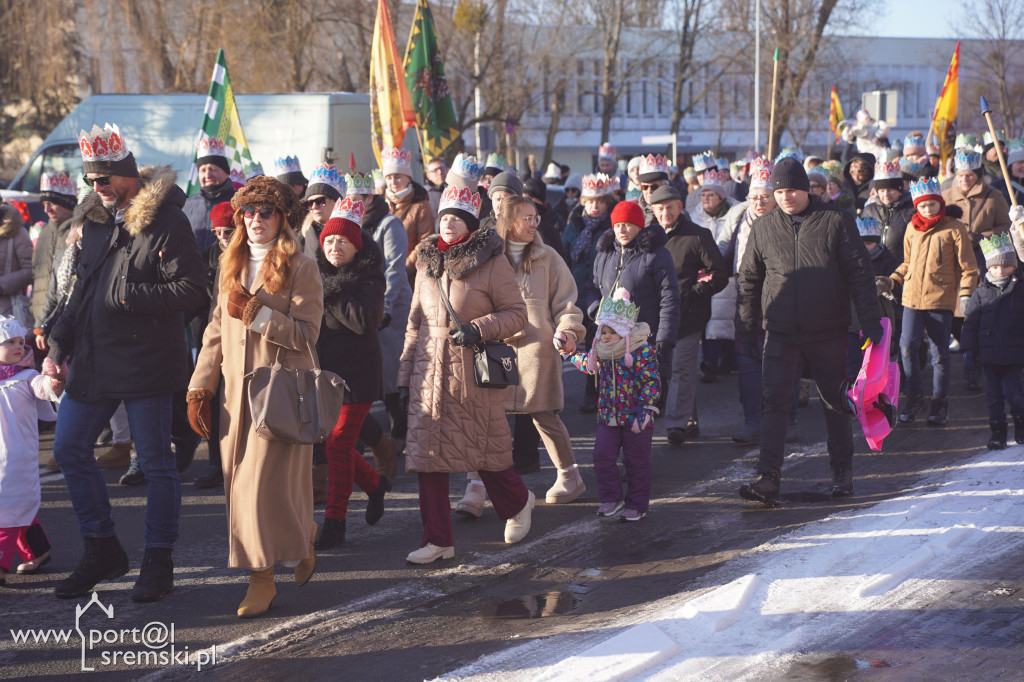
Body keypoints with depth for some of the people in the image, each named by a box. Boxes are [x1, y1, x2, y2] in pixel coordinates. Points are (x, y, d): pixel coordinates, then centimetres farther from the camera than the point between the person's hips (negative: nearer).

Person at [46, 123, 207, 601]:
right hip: (93, 360, 8)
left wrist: (127, 296, -18)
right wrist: (58, 345, 12)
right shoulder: (96, 221, 12)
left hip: (146, 360, -8)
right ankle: (102, 550, 21)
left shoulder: (165, 221, -12)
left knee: (156, 463, 2)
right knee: (69, 450, 9)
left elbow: (191, 289, -18)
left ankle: (157, 563, 12)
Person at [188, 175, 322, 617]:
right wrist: (199, 388, 10)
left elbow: (306, 333, -11)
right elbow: (216, 331, 17)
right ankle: (301, 537, 26)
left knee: (265, 480, -10)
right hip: (236, 392, 6)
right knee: (239, 485, 6)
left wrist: (254, 312, -17)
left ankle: (263, 577, 4)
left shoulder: (301, 268, -3)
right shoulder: (231, 266, 15)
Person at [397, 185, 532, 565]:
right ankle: (438, 540, 6)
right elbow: (415, 323, 16)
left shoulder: (492, 263, -5)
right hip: (430, 371, 5)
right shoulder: (427, 263, 11)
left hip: (474, 372, -5)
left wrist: (479, 329, -20)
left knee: (486, 450, 4)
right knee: (427, 452, 0)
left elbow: (517, 314, -5)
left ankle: (517, 504, 34)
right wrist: (406, 374, 12)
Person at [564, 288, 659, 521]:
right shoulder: (600, 352, 4)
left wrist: (645, 408, -22)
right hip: (608, 416, 5)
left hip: (635, 417, -5)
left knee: (636, 461, 5)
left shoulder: (643, 352, -14)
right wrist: (571, 353, 21)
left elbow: (652, 382, -14)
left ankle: (637, 504, 16)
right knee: (602, 456, -1)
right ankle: (611, 498, 13)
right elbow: (590, 365, 27)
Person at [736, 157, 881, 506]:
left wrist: (870, 320, -5)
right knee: (774, 403, -8)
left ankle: (842, 473, 23)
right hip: (781, 334, 1)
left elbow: (859, 273, -1)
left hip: (829, 335, -1)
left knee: (836, 403, 9)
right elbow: (748, 279, 13)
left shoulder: (836, 221, -2)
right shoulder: (763, 228, 5)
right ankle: (768, 478, -12)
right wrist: (747, 325, 12)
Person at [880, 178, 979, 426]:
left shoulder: (954, 228, -2)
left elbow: (968, 266, 0)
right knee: (907, 346, -10)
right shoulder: (912, 229, 11)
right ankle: (914, 396, 7)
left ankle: (939, 402, 17)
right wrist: (892, 281, 9)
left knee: (939, 353, 4)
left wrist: (965, 294, -11)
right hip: (912, 298, 3)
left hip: (941, 300, -3)